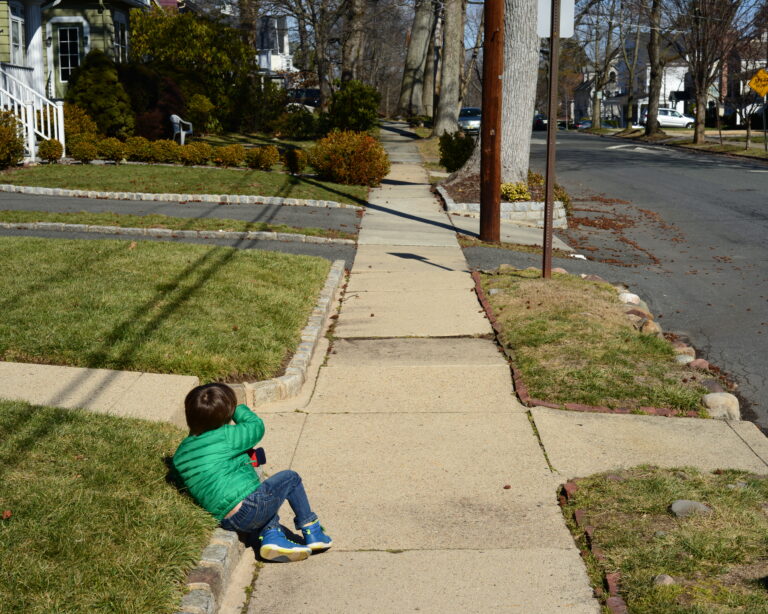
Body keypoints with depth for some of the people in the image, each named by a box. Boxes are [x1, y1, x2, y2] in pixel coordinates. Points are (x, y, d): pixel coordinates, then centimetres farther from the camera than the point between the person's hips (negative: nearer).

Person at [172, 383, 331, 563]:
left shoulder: (180, 455, 9)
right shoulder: (225, 436, -10)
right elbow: (256, 426, 6)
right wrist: (239, 409, 22)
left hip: (225, 519, 7)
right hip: (249, 507, -7)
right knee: (290, 478, 14)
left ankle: (270, 535, 12)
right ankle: (311, 530, 21)